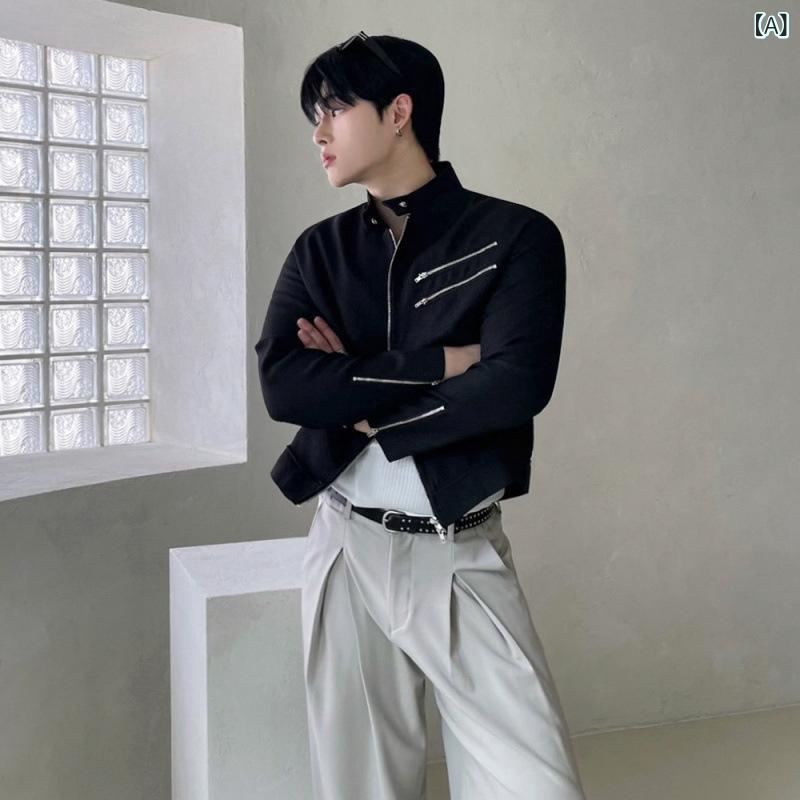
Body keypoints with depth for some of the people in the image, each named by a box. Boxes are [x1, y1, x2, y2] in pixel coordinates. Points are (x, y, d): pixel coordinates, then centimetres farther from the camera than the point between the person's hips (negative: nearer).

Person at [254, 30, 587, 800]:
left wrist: (358, 397, -10)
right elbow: (282, 386, -9)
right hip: (348, 547, 3)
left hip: (463, 554, -3)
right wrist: (441, 362, -14)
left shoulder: (516, 237, -3)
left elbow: (516, 385, -18)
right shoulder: (320, 250, 6)